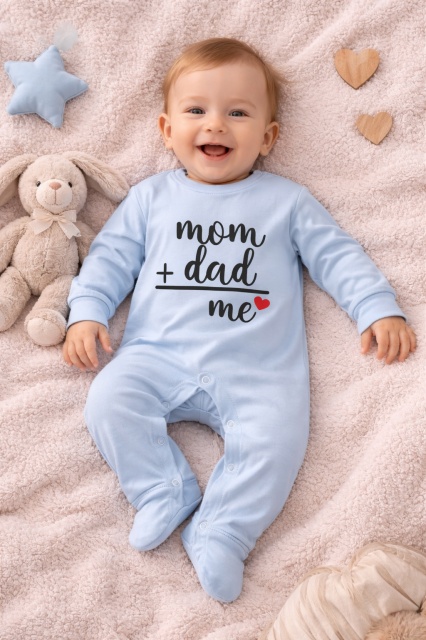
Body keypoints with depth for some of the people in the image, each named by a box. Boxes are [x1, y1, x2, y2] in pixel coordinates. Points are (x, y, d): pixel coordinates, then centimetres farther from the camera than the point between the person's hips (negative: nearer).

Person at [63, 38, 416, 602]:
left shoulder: (287, 201, 15)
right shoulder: (152, 196, 17)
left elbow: (336, 255, 12)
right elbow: (111, 255, 15)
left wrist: (379, 309, 1)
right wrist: (87, 311, 0)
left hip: (256, 372, -1)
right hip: (159, 358, 2)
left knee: (275, 439, -24)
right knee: (109, 401, -21)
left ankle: (220, 532, -8)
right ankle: (166, 493, -6)